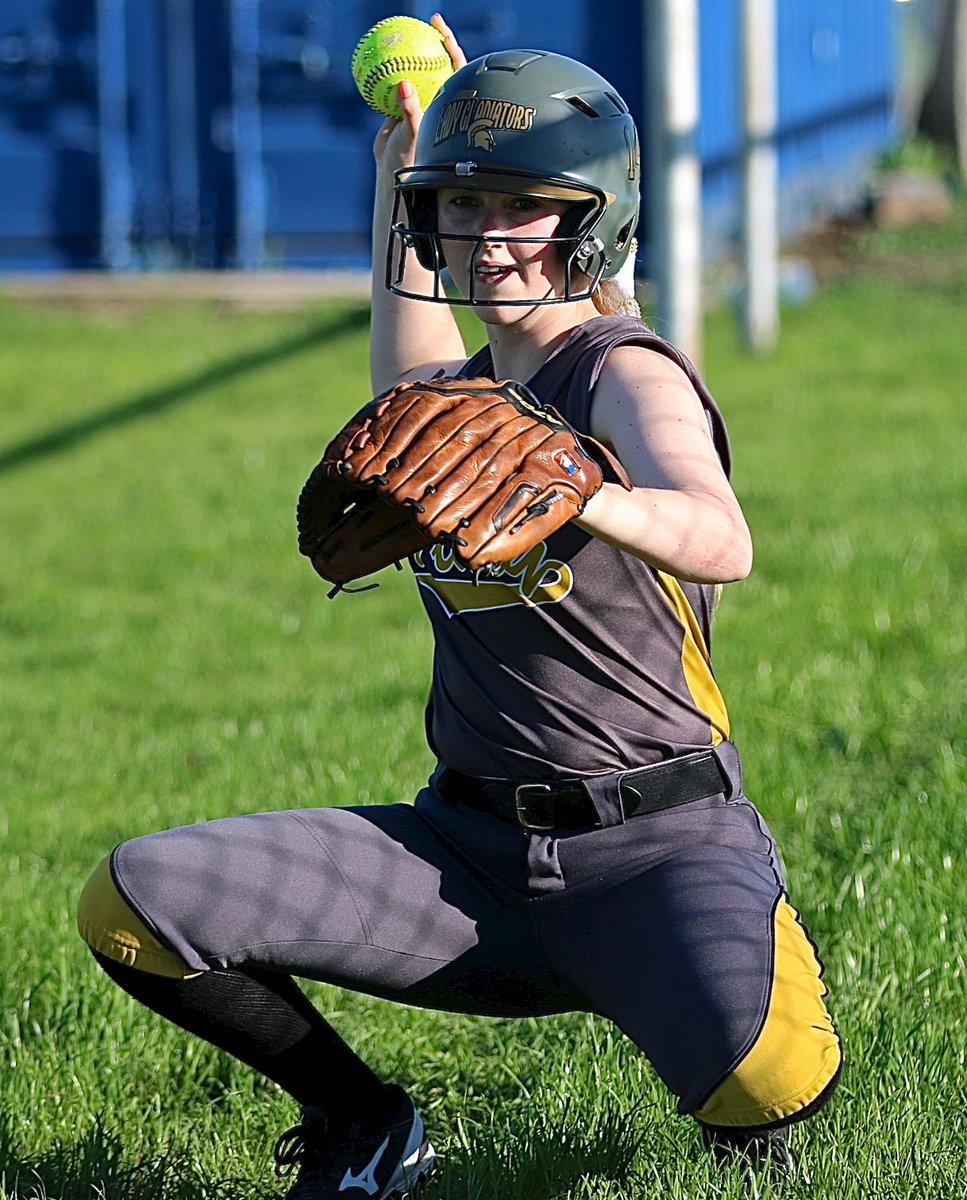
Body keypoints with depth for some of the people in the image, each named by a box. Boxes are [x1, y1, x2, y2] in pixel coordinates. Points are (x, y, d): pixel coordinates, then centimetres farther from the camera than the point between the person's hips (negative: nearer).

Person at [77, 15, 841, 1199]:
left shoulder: (626, 371, -8)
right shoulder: (469, 391, 15)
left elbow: (720, 542, -31)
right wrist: (401, 162, 46)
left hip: (657, 851, -6)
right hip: (470, 851, 6)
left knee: (763, 1082, -35)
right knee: (134, 900, -11)